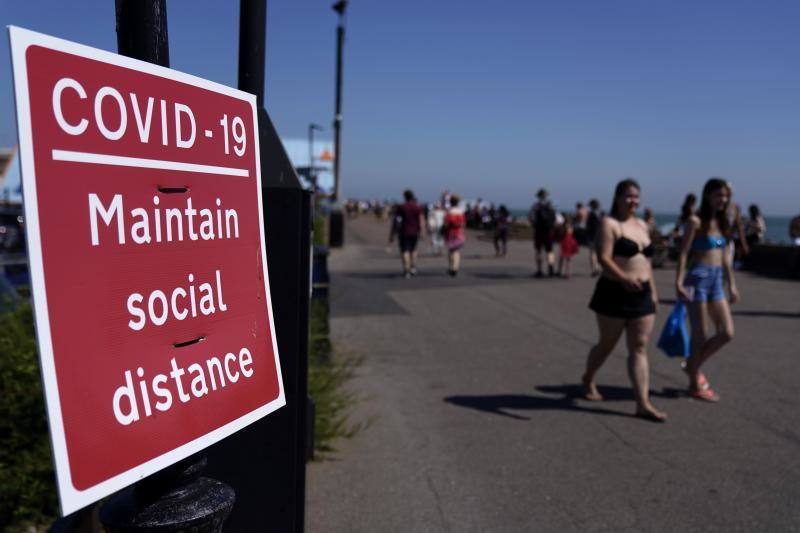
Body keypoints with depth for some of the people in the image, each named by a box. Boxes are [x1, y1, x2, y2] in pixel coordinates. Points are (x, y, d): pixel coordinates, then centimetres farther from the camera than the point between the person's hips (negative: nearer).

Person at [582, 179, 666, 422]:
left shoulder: (642, 225, 15)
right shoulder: (609, 224, -8)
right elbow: (603, 258, -19)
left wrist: (653, 291, 16)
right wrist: (624, 278, -35)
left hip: (641, 295, 6)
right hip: (614, 293, -6)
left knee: (639, 348, 1)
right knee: (607, 344, 8)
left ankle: (643, 404, 2)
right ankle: (588, 380, 35)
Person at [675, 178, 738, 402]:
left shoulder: (722, 223, 13)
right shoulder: (696, 222, -8)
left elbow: (725, 256, 18)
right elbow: (683, 253, -13)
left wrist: (731, 285, 18)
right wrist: (679, 283, -21)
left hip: (716, 281, 7)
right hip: (698, 278, -7)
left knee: (727, 333, 4)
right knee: (700, 335, -1)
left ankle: (693, 365, 24)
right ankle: (695, 385, 13)